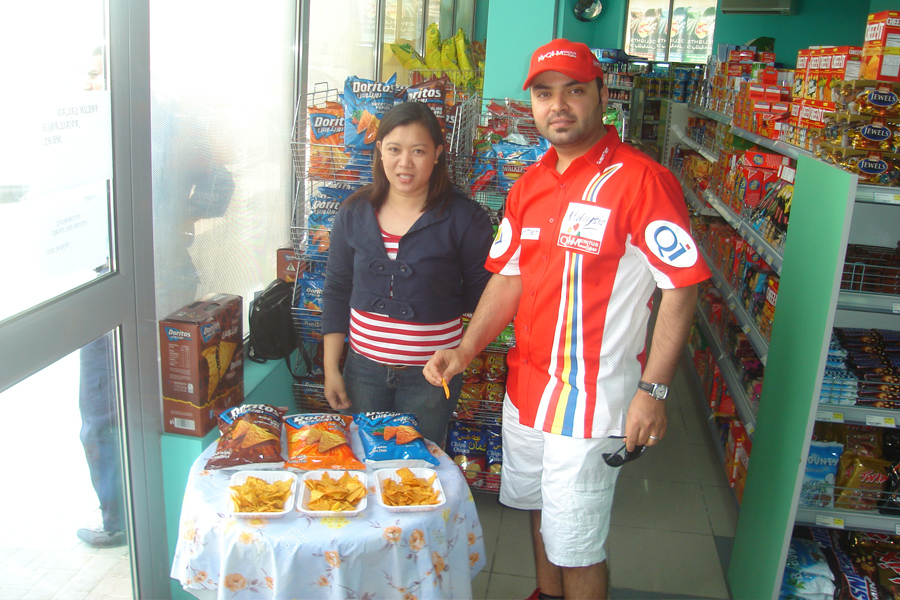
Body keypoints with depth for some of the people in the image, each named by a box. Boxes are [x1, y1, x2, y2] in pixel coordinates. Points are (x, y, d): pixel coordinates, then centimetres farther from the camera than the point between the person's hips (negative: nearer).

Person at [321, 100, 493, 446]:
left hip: (430, 374, -3)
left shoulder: (464, 219, -10)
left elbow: (481, 296, -2)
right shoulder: (354, 213, 1)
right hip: (363, 368, 3)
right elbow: (336, 292, 6)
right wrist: (331, 369, 5)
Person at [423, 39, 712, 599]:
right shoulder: (529, 185, 7)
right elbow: (510, 278, 9)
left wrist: (652, 391, -20)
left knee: (576, 545, 4)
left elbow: (681, 289, -17)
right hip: (526, 386, 7)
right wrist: (466, 350, -2)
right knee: (541, 510, 25)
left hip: (592, 401, -7)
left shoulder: (641, 179, -16)